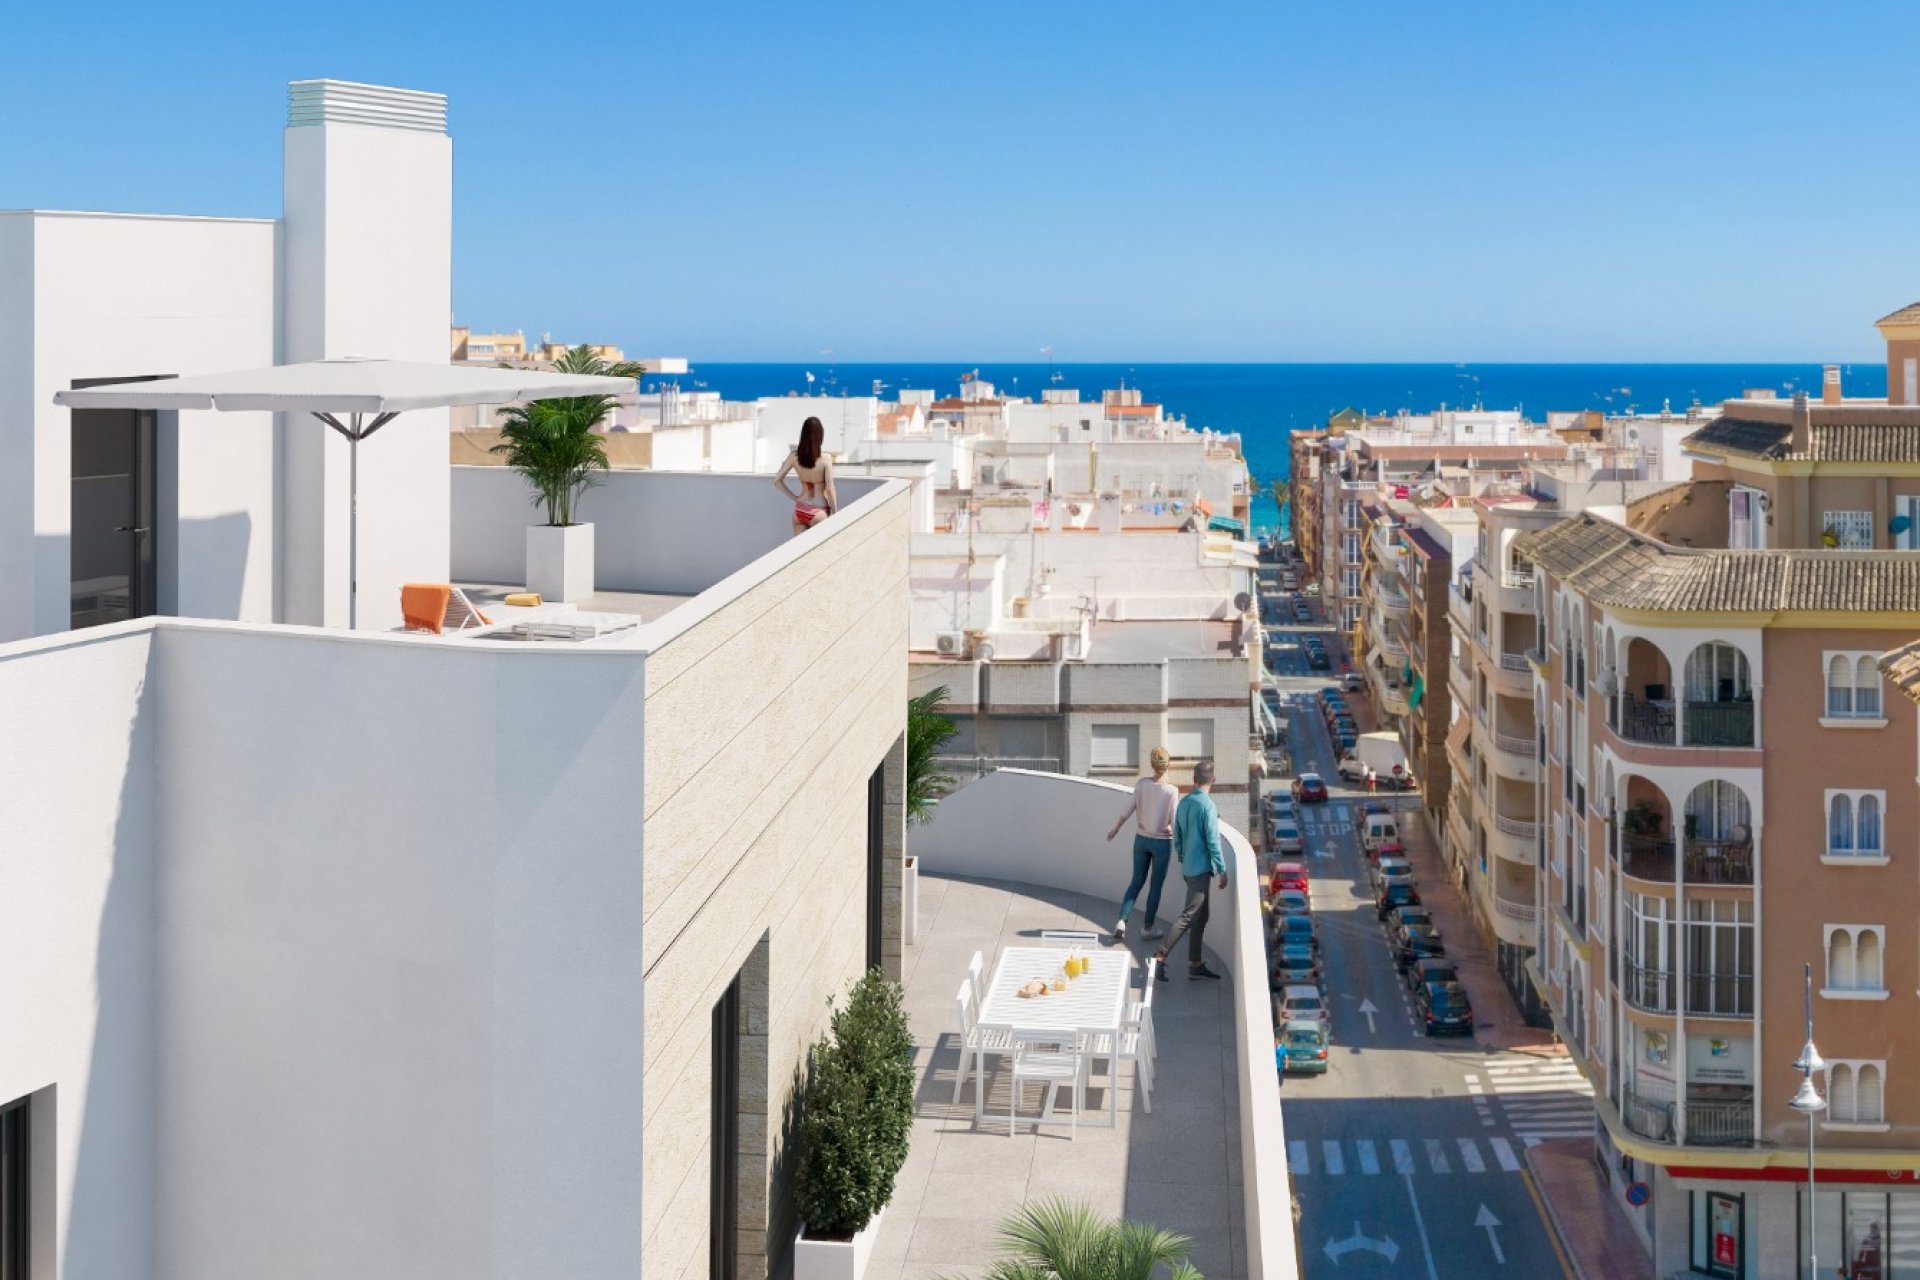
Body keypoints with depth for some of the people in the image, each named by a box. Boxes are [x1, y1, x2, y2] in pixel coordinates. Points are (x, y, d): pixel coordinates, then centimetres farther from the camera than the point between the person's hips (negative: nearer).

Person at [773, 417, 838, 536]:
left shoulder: (794, 456, -2)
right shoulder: (825, 459, -14)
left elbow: (777, 481, 0)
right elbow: (830, 490, -14)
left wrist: (794, 497, 8)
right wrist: (835, 515, -4)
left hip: (799, 510, 4)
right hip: (818, 512, -4)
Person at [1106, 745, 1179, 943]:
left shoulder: (1142, 784, -9)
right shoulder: (1172, 791, -17)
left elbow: (1127, 811, -4)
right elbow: (1174, 823, -15)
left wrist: (1114, 830, 11)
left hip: (1141, 839, 3)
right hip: (1162, 843, -3)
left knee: (1136, 882, 15)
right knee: (1156, 886, 12)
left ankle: (1122, 921, 0)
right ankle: (1148, 928, 21)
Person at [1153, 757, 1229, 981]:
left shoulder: (1183, 803, 9)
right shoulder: (1207, 806, -15)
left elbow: (1177, 838, 15)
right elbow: (1213, 842, -16)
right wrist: (1223, 871, -9)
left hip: (1188, 868, 8)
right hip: (1202, 868, -8)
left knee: (1203, 913, 14)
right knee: (1189, 917, -8)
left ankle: (1195, 964, 16)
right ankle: (1160, 957, -13)